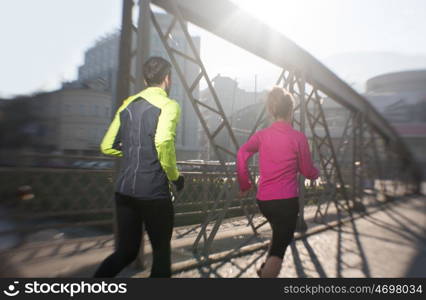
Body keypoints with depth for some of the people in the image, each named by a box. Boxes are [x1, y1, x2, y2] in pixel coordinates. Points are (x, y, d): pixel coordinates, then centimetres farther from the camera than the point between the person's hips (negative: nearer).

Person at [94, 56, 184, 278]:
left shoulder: (128, 104, 12)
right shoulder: (168, 105, -7)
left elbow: (107, 147, 14)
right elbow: (163, 142, -26)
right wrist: (175, 176, -10)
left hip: (124, 190, 6)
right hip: (153, 192, -6)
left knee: (126, 251, 18)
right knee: (161, 251, 15)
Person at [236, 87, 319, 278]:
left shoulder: (261, 135, 1)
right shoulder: (298, 137, -7)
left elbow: (242, 154, -10)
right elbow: (307, 171, 0)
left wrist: (244, 185, 0)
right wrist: (316, 173, 23)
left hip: (263, 200, 5)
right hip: (286, 200, -5)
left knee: (279, 236, 31)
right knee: (279, 247, 4)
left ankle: (265, 269, 37)